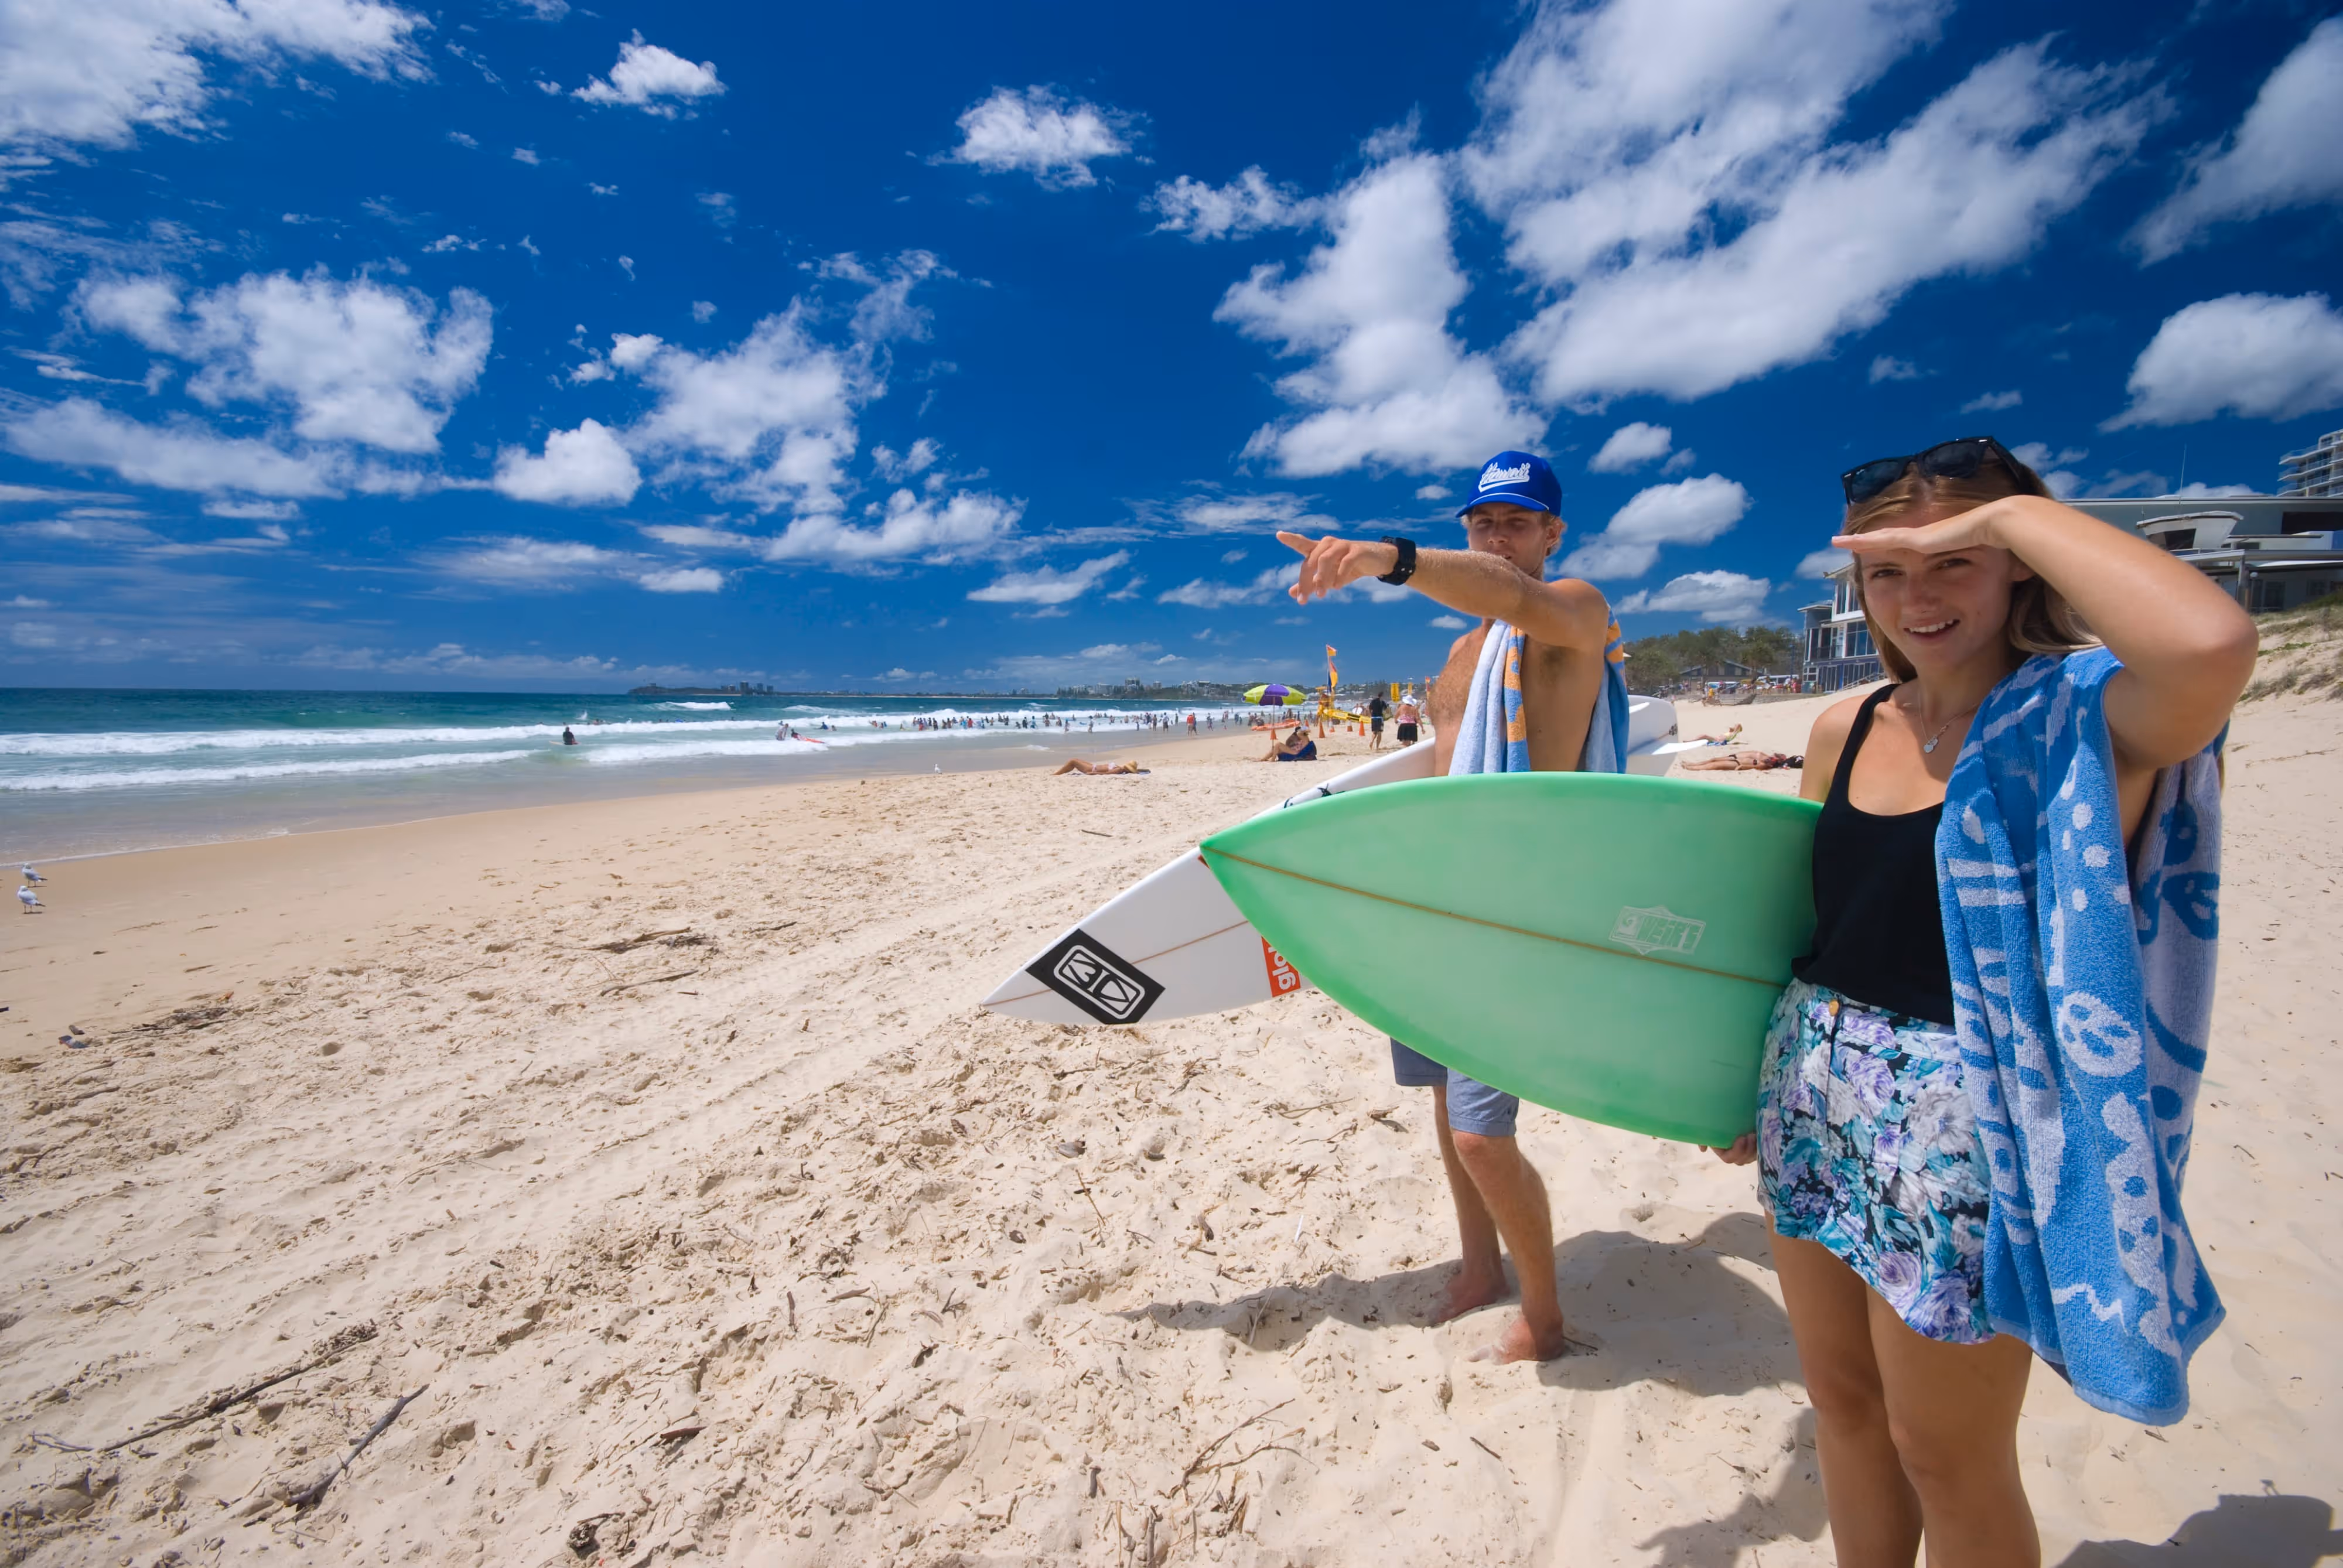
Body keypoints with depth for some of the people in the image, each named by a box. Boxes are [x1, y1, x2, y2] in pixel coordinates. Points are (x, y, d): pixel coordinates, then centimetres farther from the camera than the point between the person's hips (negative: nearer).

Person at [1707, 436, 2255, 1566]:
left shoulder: (2085, 720, -13)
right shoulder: (1845, 730, 3)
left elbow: (2212, 645, -37)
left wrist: (2018, 514, -22)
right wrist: (1757, 1076, 16)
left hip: (1963, 1126, -5)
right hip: (1814, 1099, 6)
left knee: (1949, 1459, 15)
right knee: (1841, 1401, 24)